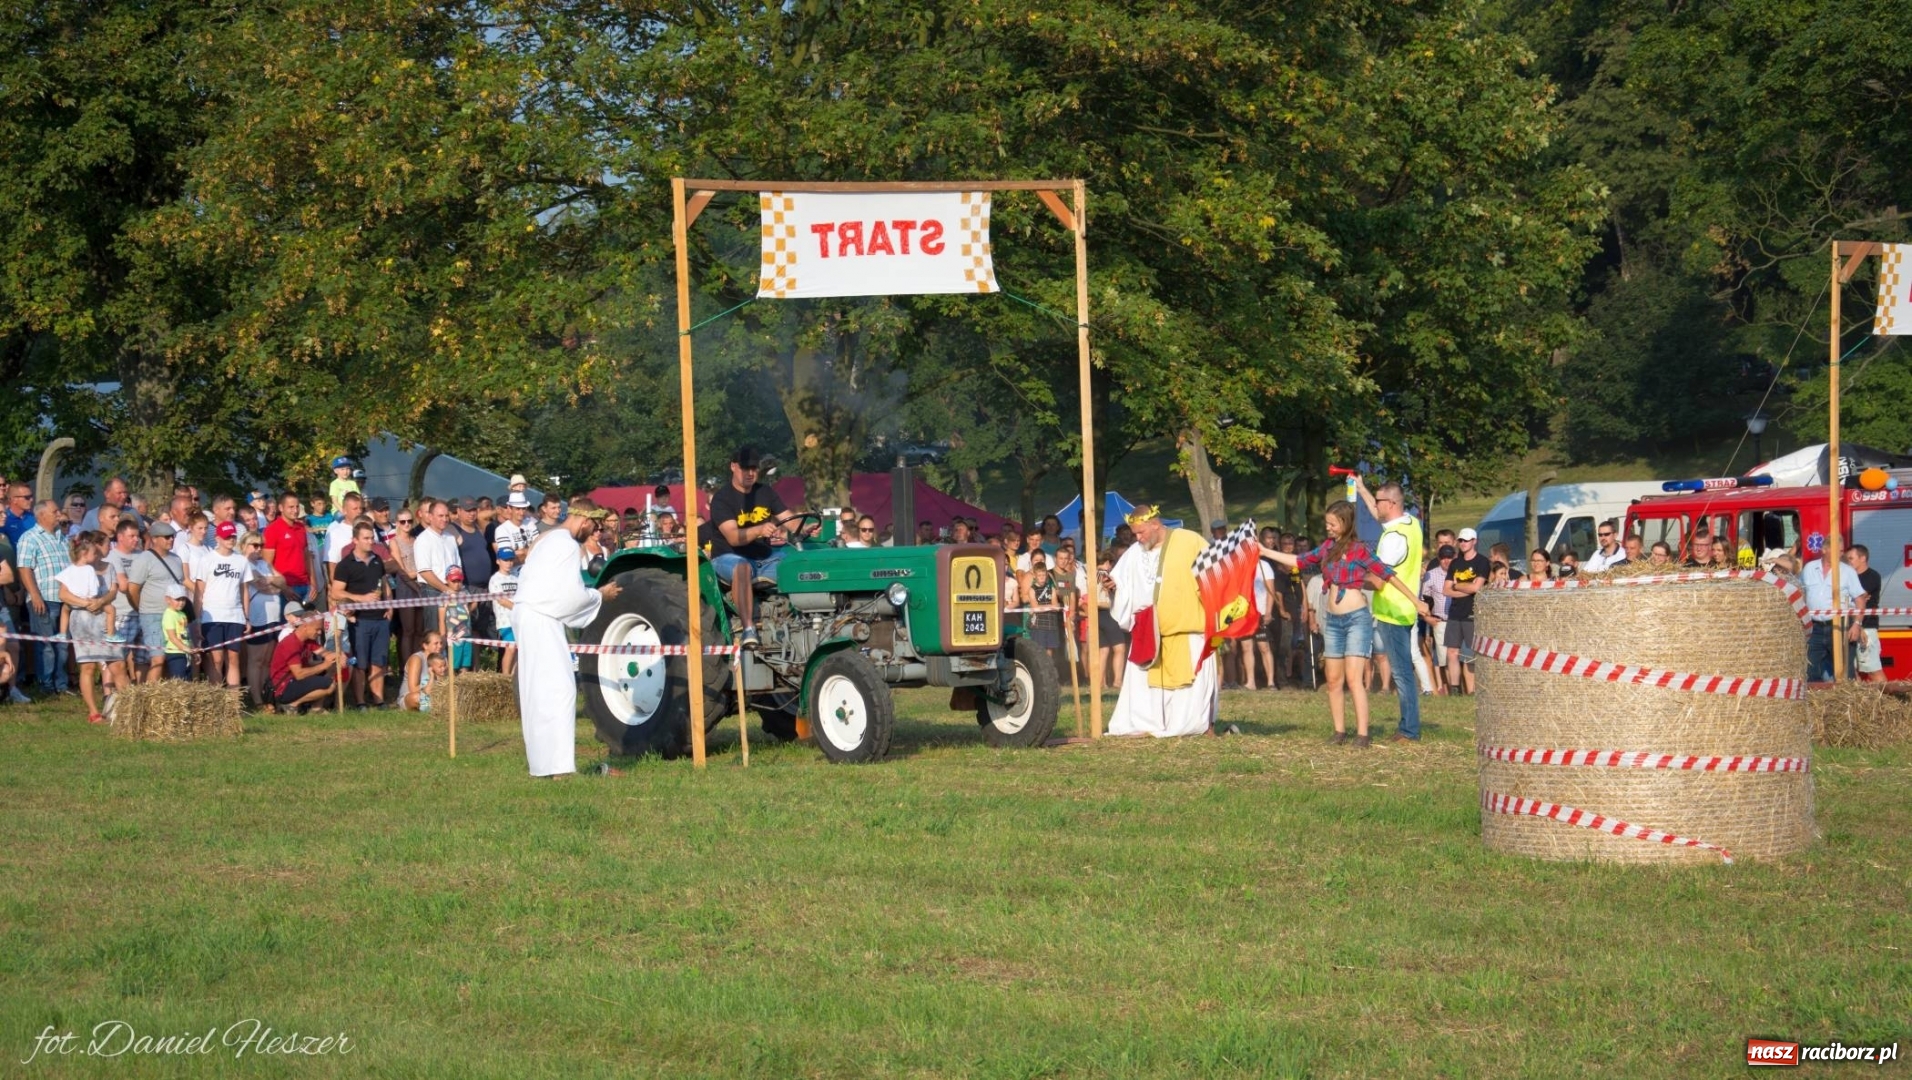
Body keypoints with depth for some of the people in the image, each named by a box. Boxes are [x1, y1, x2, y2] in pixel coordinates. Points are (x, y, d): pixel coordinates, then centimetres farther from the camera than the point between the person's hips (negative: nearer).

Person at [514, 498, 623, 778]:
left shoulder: (547, 540, 18)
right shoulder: (568, 544, -12)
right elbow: (572, 593, -15)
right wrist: (600, 595, 1)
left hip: (526, 615, 10)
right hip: (540, 619, -10)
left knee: (539, 690, 12)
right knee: (558, 688, -13)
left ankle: (542, 759, 15)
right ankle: (558, 763, -19)